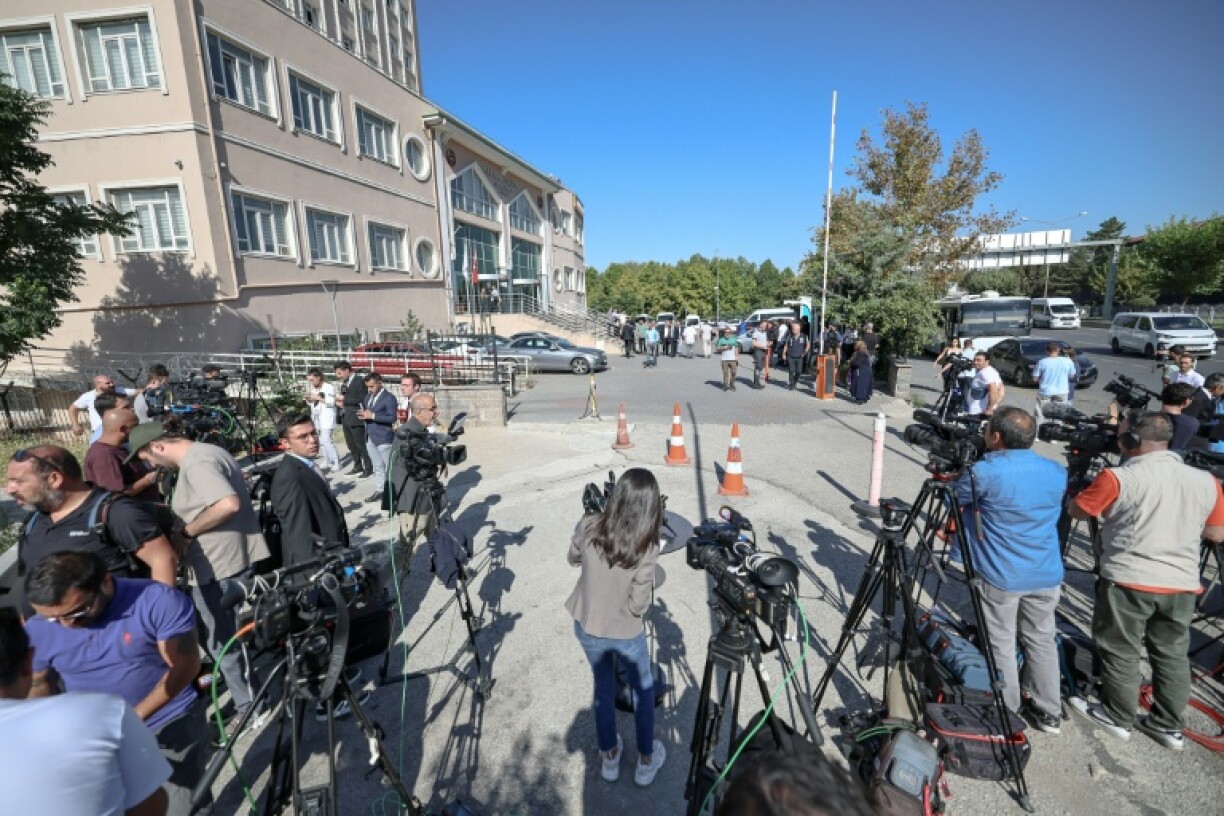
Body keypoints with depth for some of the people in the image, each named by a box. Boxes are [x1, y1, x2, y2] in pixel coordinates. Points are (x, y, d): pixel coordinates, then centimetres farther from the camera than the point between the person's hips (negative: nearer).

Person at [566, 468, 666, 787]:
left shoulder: (588, 526, -20)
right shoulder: (646, 548, -28)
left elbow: (572, 559, 1)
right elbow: (638, 606, -22)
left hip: (587, 627, 3)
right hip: (626, 634, -3)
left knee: (603, 687, 28)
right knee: (643, 689, 26)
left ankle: (609, 758, 46)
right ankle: (646, 761, 43)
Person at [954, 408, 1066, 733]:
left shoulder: (983, 471, -19)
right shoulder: (1058, 472, 2)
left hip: (1000, 576, -5)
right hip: (1047, 576, 6)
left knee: (1001, 644, 9)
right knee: (1042, 640, 19)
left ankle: (1006, 714, 21)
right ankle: (1049, 712, 30)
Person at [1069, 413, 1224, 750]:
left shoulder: (1119, 478, -16)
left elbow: (1076, 510, -6)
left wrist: (1109, 506, 15)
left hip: (1128, 580, -5)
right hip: (1182, 584, 6)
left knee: (1121, 652, 10)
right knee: (1173, 655, 18)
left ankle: (1117, 718, 23)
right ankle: (1169, 727, 29)